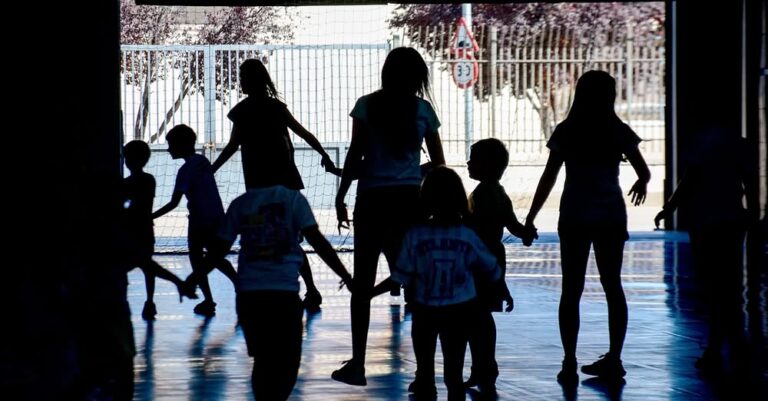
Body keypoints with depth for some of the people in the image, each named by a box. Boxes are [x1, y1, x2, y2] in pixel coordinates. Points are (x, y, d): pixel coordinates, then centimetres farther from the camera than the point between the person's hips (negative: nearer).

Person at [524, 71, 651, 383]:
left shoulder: (565, 132, -5)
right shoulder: (618, 132, -2)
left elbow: (548, 178, -7)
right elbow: (644, 173, 2)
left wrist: (530, 217, -1)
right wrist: (640, 185, 26)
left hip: (575, 217, -1)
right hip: (611, 216, 1)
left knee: (572, 290, 3)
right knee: (612, 286, 12)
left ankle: (570, 363, -3)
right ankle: (613, 360, 13)